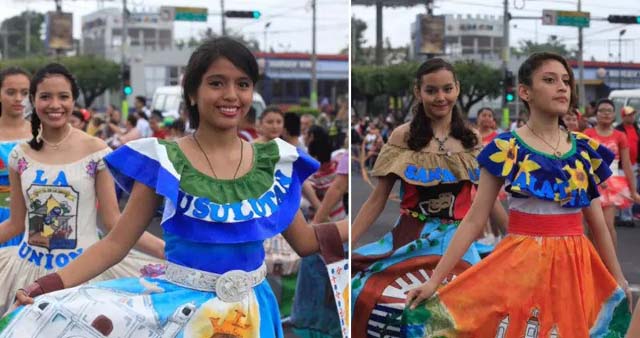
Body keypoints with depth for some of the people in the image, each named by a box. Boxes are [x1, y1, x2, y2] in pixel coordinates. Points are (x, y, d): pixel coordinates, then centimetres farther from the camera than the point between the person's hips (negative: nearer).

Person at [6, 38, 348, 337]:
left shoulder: (272, 160, 2)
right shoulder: (165, 160, -7)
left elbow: (305, 241, 10)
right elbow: (116, 243, -7)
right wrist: (49, 285, -18)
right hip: (179, 305, -1)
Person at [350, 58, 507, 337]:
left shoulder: (471, 139, 6)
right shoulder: (403, 136, 0)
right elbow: (377, 200, 1)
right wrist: (346, 245, -5)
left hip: (455, 243, 2)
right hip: (409, 240, -1)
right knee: (369, 297, -20)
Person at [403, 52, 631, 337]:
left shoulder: (585, 150, 6)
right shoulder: (506, 149, -6)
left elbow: (597, 222, 13)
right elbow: (474, 219, -6)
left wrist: (618, 279, 18)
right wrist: (435, 280, -10)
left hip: (575, 266, 4)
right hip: (523, 266, -4)